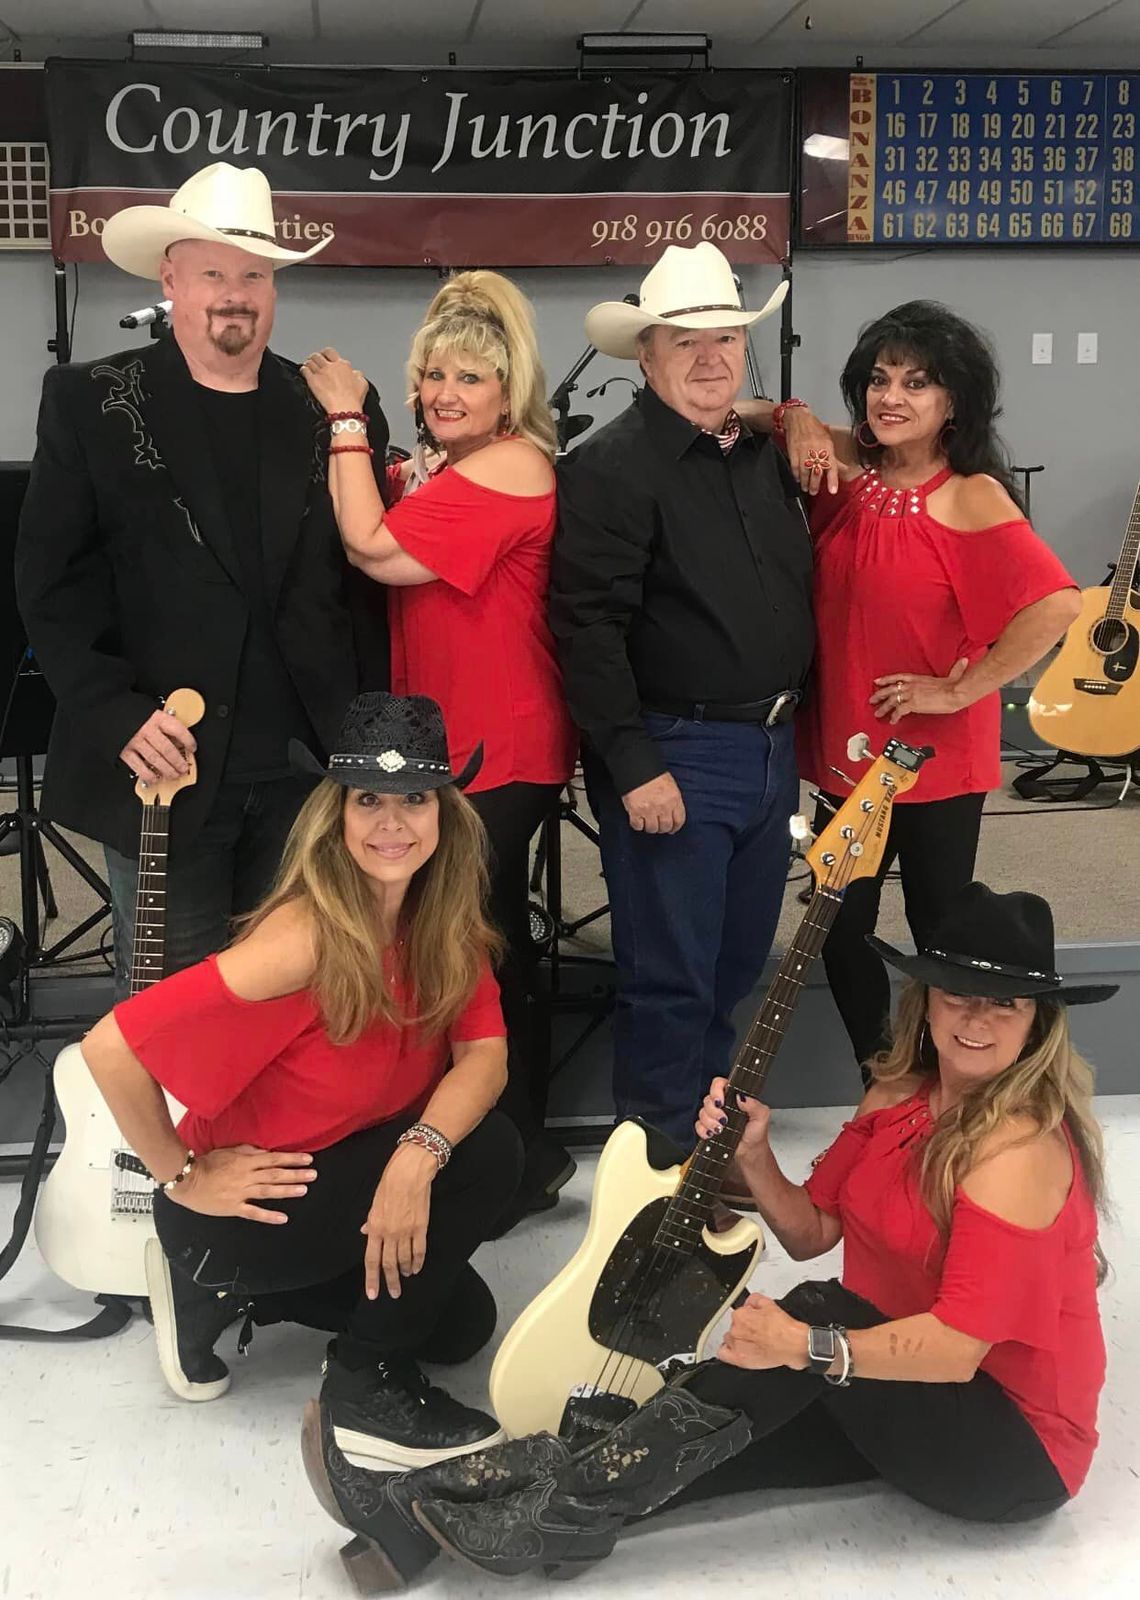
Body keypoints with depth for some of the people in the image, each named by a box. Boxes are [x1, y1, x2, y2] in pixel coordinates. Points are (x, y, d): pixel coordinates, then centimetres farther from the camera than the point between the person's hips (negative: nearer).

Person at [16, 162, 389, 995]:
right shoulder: (89, 402, 1)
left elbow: (368, 580, 8)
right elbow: (52, 581, -2)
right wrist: (117, 713, -13)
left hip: (309, 768, 2)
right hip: (167, 766, -2)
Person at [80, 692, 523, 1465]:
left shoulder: (442, 918, -9)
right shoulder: (306, 938, -32)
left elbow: (485, 1051, -15)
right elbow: (111, 1048, -33)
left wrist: (419, 1152, -34)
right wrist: (181, 1177, -21)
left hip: (339, 1171, 8)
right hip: (248, 1201, -7)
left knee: (461, 1322, 15)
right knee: (487, 1154, -23)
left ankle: (236, 1289, 20)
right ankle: (366, 1386, -5)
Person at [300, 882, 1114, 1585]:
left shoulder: (1018, 1146, -23)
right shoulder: (902, 1093, 3)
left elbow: (959, 1346, -29)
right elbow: (810, 1234, 7)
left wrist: (810, 1349, -40)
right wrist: (752, 1155, -10)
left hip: (1014, 1443, -7)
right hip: (892, 1400, 7)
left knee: (823, 1310, -30)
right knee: (713, 1436, -16)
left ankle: (552, 1517, -28)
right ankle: (438, 1516, -23)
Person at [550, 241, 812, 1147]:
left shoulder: (768, 457, 11)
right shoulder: (610, 467, -13)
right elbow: (589, 627, -19)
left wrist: (792, 729, 15)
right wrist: (635, 766, -21)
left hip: (770, 748, 8)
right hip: (673, 756, -7)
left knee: (736, 968, 18)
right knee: (671, 978, 1)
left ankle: (710, 1132, 35)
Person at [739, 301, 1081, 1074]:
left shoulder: (970, 497, -16)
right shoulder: (846, 464, 0)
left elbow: (1057, 605, -28)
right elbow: (741, 415, 10)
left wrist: (958, 690, -21)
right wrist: (798, 420, -11)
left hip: (936, 758, -5)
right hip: (845, 749, 5)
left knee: (939, 933, 9)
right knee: (838, 932, 13)